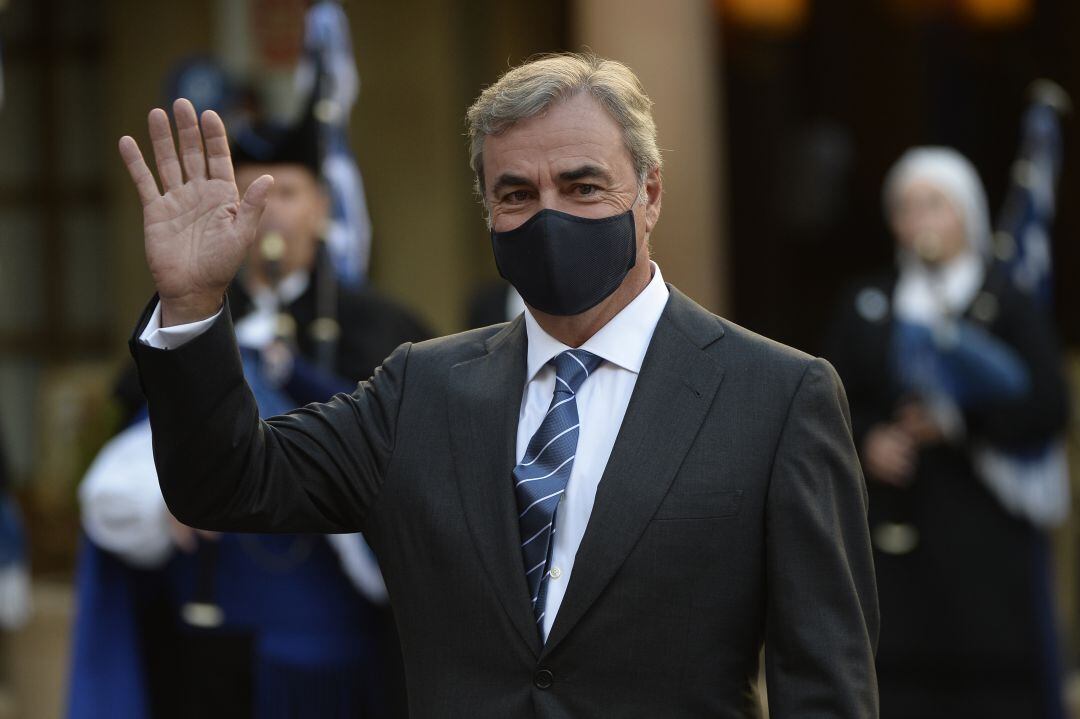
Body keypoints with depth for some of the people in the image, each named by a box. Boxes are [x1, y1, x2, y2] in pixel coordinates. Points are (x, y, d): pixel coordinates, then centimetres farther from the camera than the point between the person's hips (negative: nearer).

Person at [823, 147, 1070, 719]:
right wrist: (868, 441, -9)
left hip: (983, 532, -2)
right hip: (892, 521, 2)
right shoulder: (866, 309, 13)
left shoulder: (1008, 306, 2)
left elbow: (1048, 409, -5)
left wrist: (964, 422, -16)